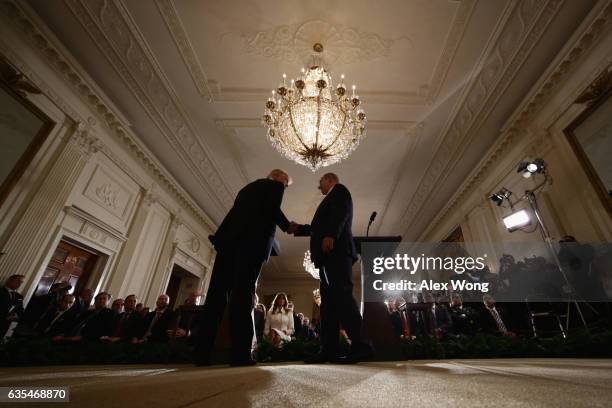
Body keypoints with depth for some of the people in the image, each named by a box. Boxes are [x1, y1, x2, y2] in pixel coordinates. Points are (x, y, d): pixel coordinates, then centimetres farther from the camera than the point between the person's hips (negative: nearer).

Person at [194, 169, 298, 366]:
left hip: (229, 237, 6)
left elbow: (240, 212, 25)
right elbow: (272, 209, -6)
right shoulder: (275, 185, 12)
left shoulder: (249, 186, 33)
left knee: (218, 291, 2)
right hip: (252, 240, -6)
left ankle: (202, 352, 2)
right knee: (243, 292, -10)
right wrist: (287, 226, 7)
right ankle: (240, 353, -10)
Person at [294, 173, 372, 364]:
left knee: (341, 296, -17)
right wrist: (298, 228, 38)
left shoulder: (339, 190, 9)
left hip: (336, 251, -9)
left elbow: (340, 213, -12)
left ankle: (360, 345, -15)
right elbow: (319, 227, 35)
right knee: (328, 302, 2)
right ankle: (329, 349, 1)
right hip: (329, 256, 10)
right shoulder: (331, 199, 34)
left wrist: (330, 235, -27)